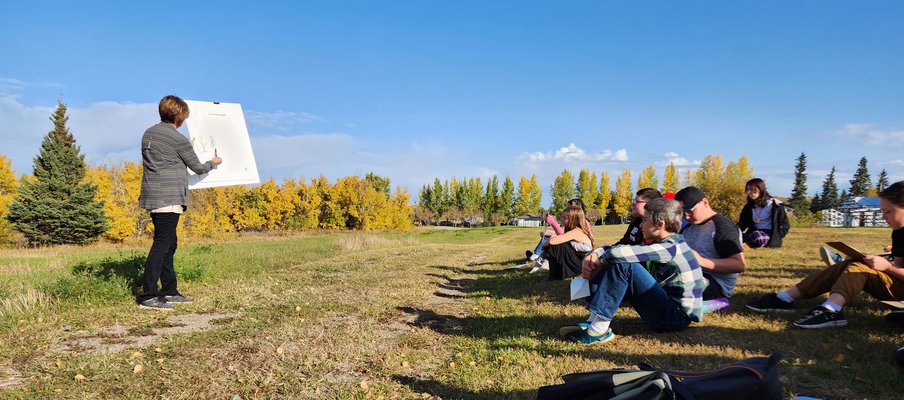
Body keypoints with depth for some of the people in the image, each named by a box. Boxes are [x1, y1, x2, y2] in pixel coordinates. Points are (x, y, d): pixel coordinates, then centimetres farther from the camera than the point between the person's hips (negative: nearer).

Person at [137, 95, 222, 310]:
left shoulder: (148, 134, 15)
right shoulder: (178, 140, -10)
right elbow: (198, 168, 1)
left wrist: (186, 149, 36)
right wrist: (213, 163, 21)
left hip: (153, 198, 9)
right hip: (168, 199, -9)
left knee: (169, 243, 14)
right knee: (161, 245, -8)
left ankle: (169, 291, 19)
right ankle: (148, 296, -8)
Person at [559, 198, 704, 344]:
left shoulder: (670, 247, -20)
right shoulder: (662, 245, 9)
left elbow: (618, 253, -30)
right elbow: (616, 250, 7)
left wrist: (599, 263, -10)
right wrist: (593, 256, -12)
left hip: (679, 316, -9)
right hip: (668, 307, 9)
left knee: (623, 264, -24)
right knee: (609, 264, 6)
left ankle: (598, 329, -22)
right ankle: (594, 321, -5)